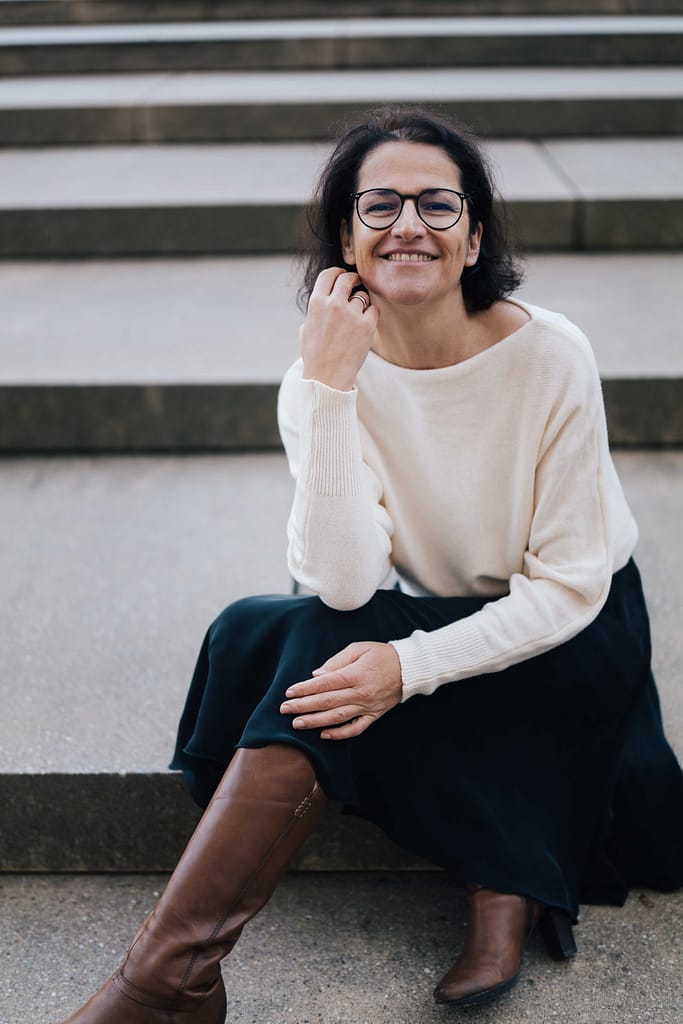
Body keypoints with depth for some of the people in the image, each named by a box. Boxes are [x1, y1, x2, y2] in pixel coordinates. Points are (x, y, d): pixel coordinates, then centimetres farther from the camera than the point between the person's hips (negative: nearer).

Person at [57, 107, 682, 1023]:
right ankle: (504, 880, -17)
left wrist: (409, 666, -31)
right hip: (421, 619, 4)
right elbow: (344, 584, -27)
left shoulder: (550, 359, -21)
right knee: (318, 639, -27)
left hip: (570, 635, -4)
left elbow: (568, 588, -19)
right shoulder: (324, 379, -13)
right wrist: (329, 389, -32)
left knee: (327, 686, -27)